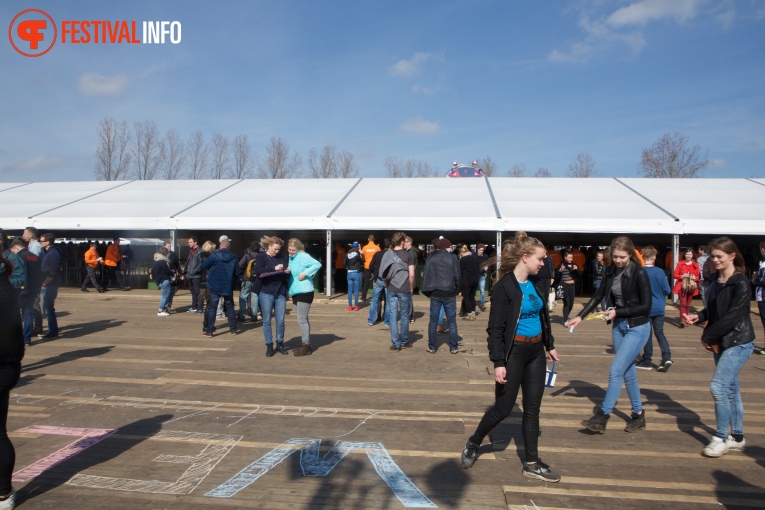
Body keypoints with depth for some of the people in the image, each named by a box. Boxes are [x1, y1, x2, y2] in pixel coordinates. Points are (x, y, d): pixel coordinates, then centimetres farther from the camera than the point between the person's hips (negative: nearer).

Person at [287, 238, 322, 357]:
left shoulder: (303, 257, -14)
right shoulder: (291, 258, 11)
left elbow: (317, 264, -24)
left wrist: (305, 273, -24)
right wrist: (286, 272, 2)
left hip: (304, 292, -9)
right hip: (296, 292, 9)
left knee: (301, 320, -7)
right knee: (303, 319, 15)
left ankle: (306, 346, 1)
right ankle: (305, 344, 24)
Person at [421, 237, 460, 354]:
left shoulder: (431, 257, 4)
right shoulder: (452, 257, -3)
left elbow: (425, 275, 4)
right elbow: (457, 276, -5)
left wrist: (428, 290, 11)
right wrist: (456, 289, 8)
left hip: (435, 292, 2)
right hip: (449, 292, -2)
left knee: (433, 321, 8)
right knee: (452, 321, 6)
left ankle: (432, 347, 11)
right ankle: (453, 347, 9)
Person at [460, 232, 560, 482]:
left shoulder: (536, 283, 6)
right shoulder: (504, 287, -17)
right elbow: (495, 328, -17)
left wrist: (550, 345, 20)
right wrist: (499, 362, -21)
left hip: (536, 351, 7)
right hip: (514, 352, -7)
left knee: (532, 409, 11)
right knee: (503, 408, 3)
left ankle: (532, 464, 22)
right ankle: (473, 444, 27)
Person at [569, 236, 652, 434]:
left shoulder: (639, 273, -16)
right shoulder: (611, 271, 2)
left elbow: (645, 306, -15)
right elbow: (598, 296, 10)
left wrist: (617, 312, -19)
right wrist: (580, 316, 2)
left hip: (637, 328, -7)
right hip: (618, 327, 7)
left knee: (616, 370, -10)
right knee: (628, 372, 13)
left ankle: (602, 417, -4)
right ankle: (638, 415, 28)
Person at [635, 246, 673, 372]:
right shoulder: (660, 272, -6)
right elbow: (667, 290, -2)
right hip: (659, 308, 2)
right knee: (659, 333, 12)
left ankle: (646, 361, 12)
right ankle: (667, 357, -2)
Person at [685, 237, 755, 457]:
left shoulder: (740, 283, -17)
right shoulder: (715, 279, 7)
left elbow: (732, 317, -21)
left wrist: (707, 336, -14)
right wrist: (699, 316, -5)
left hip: (738, 343, -8)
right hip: (721, 342, 8)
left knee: (718, 387, -11)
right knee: (730, 389, 14)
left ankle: (721, 438, 3)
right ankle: (737, 437, 26)